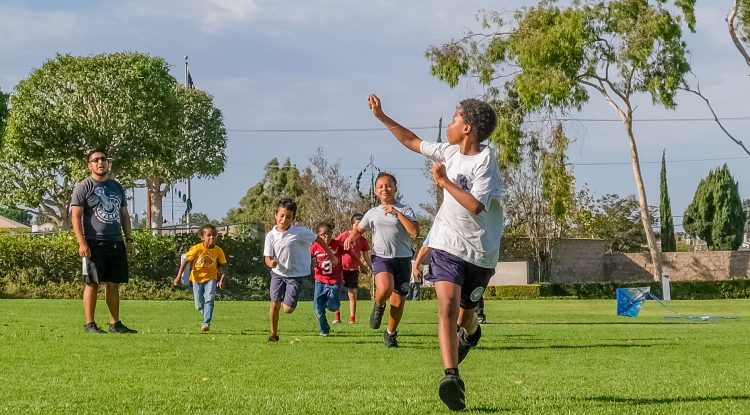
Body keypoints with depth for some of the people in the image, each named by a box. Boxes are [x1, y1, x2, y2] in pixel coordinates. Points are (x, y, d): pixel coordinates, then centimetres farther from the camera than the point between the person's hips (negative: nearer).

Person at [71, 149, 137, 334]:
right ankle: (89, 324, 0)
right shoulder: (83, 187, -1)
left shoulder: (117, 187, 18)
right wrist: (82, 243, -16)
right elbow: (76, 216, -7)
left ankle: (115, 324, 11)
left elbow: (124, 215, 22)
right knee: (92, 283, -5)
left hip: (116, 243, 6)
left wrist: (128, 238, 13)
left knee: (114, 284, 6)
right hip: (94, 243, -6)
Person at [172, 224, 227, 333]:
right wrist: (178, 277, -18)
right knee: (199, 305, 7)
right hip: (197, 279, 0)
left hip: (210, 278, 0)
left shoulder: (218, 251, -11)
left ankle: (206, 323, -22)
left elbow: (223, 265, -1)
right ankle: (207, 319, 35)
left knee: (209, 300, -21)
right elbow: (185, 261, -14)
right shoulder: (197, 249, -18)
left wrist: (222, 280, -13)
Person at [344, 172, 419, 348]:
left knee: (398, 302, 2)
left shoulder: (405, 209, 2)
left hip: (402, 258, 0)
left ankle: (390, 334, 26)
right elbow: (358, 229, 28)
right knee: (385, 288, -31)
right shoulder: (372, 213, 12)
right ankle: (378, 307, 3)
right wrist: (351, 238, 4)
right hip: (381, 257, 0)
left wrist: (397, 213, -14)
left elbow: (415, 232, -13)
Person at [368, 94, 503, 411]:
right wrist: (381, 116, 21)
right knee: (447, 306, -19)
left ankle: (469, 332, 52)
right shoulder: (450, 152, 5)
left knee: (465, 313, 14)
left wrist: (444, 181, -21)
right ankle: (451, 377, -28)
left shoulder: (485, 162, -16)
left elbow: (475, 205, -28)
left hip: (479, 253, -4)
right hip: (447, 245, 4)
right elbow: (412, 142, 20)